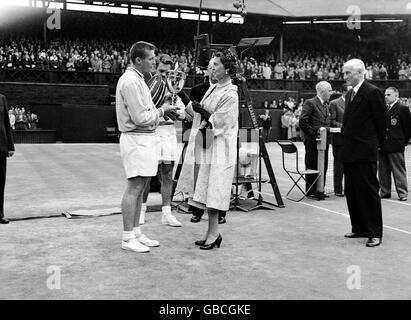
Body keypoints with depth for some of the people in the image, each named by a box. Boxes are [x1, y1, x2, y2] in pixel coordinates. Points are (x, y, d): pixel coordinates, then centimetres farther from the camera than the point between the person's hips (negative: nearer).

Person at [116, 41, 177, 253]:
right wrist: (160, 111, -7)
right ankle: (128, 238, 0)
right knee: (134, 188, -7)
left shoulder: (137, 79, 17)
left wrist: (161, 111, 8)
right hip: (136, 139, -11)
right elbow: (140, 118, -20)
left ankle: (136, 233, 21)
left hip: (143, 138, 11)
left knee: (139, 188, 13)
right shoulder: (131, 81, -16)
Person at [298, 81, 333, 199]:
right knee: (312, 166, -1)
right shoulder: (310, 103, -10)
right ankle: (311, 191, 7)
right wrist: (313, 133, -14)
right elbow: (302, 122, -16)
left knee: (323, 166, 10)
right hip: (313, 141, -8)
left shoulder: (327, 105, 17)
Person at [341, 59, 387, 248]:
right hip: (349, 152, 9)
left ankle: (375, 233, 5)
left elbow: (381, 122, -7)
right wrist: (346, 143, 13)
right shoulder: (350, 94, 16)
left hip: (365, 154, -9)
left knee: (369, 191, -3)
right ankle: (359, 228, 24)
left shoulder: (373, 92, -10)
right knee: (351, 192, 13)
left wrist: (376, 144, 1)